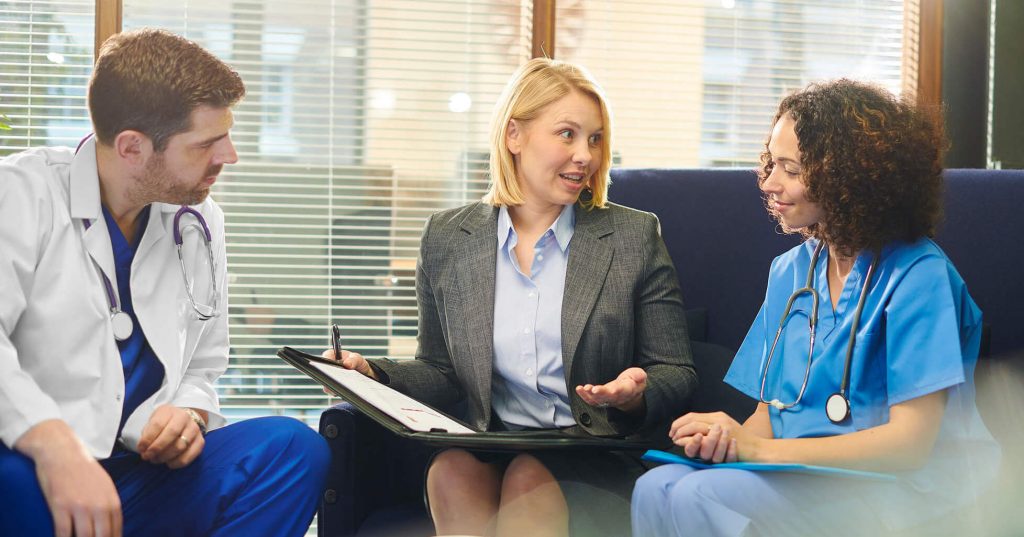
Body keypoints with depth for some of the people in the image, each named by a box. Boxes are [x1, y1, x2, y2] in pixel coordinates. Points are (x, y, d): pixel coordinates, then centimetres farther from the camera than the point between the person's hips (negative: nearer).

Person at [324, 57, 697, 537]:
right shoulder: (447, 240, 10)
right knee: (451, 467, -31)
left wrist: (638, 394, -17)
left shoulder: (634, 237, 5)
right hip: (490, 453, 2)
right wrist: (373, 374, -5)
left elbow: (676, 373, 6)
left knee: (528, 478, -33)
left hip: (598, 460, -2)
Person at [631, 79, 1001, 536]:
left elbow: (910, 441, -14)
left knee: (699, 497, -30)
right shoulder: (790, 271, 14)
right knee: (655, 488, -24)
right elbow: (769, 412, 14)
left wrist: (757, 447, -17)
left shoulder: (917, 275, -9)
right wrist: (725, 438, -13)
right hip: (797, 479, 6)